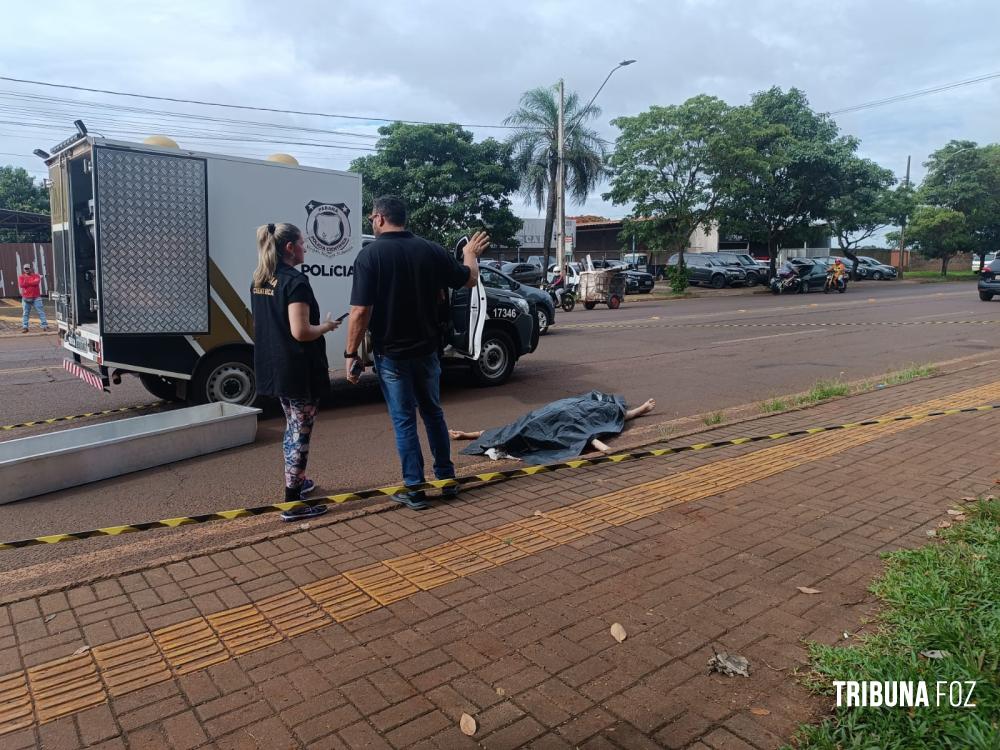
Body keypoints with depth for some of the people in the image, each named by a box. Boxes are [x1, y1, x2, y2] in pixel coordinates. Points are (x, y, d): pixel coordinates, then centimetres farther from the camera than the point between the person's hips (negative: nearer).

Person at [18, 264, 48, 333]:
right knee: (25, 313, 3)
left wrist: (26, 282, -7)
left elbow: (36, 282, -15)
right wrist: (32, 282, -8)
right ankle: (24, 327, 7)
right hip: (26, 298, 2)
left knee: (41, 312, -3)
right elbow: (21, 284, -10)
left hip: (36, 298, -1)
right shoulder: (21, 277, 9)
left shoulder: (36, 276, 6)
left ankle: (45, 326, -3)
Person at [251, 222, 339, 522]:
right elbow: (301, 332, -24)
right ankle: (293, 503, 4)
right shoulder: (295, 281, -18)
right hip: (299, 370, -9)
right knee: (300, 432, -1)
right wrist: (326, 326, -6)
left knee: (292, 427, 23)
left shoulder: (259, 281, 9)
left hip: (273, 368, 9)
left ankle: (297, 482, 37)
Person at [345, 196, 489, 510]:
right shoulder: (431, 250, -1)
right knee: (433, 412, 19)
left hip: (391, 354, -4)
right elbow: (469, 280, 11)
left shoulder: (370, 254, -13)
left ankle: (415, 490, 12)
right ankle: (447, 479, 27)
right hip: (426, 349, 4)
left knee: (404, 420, 6)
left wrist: (351, 355, -9)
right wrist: (471, 254, 31)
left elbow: (360, 312, -19)